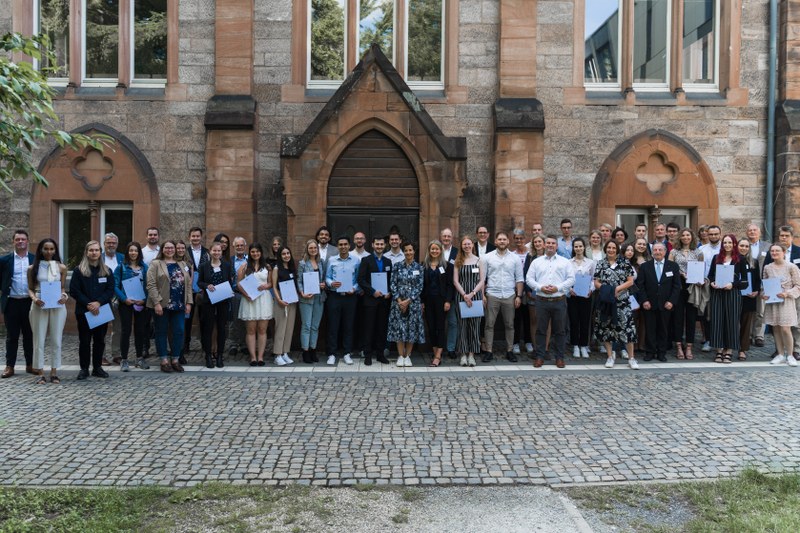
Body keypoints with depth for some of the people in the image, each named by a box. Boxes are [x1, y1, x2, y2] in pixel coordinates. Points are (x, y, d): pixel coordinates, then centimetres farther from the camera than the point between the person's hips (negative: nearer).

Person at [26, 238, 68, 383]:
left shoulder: (61, 267, 5)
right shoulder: (33, 268, 4)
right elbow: (30, 288, 7)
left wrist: (64, 296, -10)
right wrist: (34, 298, -13)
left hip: (57, 305, 1)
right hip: (39, 306, 0)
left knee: (56, 340, 4)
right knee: (39, 340, 2)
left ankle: (54, 372, 12)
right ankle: (40, 373, 10)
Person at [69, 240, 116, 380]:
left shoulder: (107, 271, 8)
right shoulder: (79, 270, 1)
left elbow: (111, 290, 1)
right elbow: (74, 290, -5)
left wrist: (98, 302, -15)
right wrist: (88, 304, -16)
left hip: (102, 311, 2)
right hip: (84, 311, -2)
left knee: (100, 340, 7)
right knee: (84, 341, 3)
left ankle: (97, 367, 16)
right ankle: (84, 369, 11)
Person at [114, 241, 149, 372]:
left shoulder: (144, 267, 7)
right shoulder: (121, 267, 0)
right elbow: (115, 285, -5)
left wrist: (144, 299, -9)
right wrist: (124, 298, -16)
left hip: (141, 304, 3)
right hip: (126, 303, -3)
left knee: (140, 330, 8)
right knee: (126, 331, -2)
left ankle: (139, 358, 20)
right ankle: (124, 360, 6)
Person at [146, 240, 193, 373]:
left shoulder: (183, 265, 14)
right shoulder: (155, 264, 0)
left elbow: (188, 284, 12)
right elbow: (151, 285, -9)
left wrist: (189, 302, 3)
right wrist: (157, 302, -17)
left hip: (179, 305, 4)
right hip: (161, 305, -4)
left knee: (179, 332, 4)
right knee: (162, 332, 5)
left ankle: (176, 360, 14)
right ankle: (164, 361, 11)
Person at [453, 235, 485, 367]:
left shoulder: (478, 261, 6)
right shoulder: (458, 262, 7)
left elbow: (482, 280, 2)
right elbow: (455, 281, 2)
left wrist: (472, 294, -9)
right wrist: (464, 295, -9)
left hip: (476, 296, 0)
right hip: (461, 296, 0)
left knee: (474, 325, 0)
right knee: (462, 325, 1)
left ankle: (471, 354, 7)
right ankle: (463, 354, 7)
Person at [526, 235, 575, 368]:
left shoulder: (565, 261, 7)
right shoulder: (536, 262, 9)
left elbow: (571, 279, 0)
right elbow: (529, 279, 5)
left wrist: (558, 287, -12)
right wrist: (540, 287, -11)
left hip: (559, 301, -1)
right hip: (541, 301, 1)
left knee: (559, 331, 5)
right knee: (540, 330, 4)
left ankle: (559, 357, 15)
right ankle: (539, 357, 12)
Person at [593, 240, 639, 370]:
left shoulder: (625, 263, 3)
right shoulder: (600, 264, 8)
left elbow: (630, 281, 0)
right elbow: (596, 282, 5)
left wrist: (617, 288, -13)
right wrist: (606, 289, -13)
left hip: (621, 301, -2)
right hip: (605, 301, 2)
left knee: (626, 327, -5)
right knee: (606, 327, 5)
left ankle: (631, 358, 4)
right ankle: (610, 356, 19)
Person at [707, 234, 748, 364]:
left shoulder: (740, 260, 2)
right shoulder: (716, 258, 10)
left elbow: (744, 280, 0)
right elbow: (710, 275, 13)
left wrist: (733, 284, -15)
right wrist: (712, 283, -7)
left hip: (733, 293, -2)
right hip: (717, 293, 2)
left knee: (731, 321, 0)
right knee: (717, 320, 1)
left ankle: (728, 352, 7)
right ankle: (719, 351, 8)